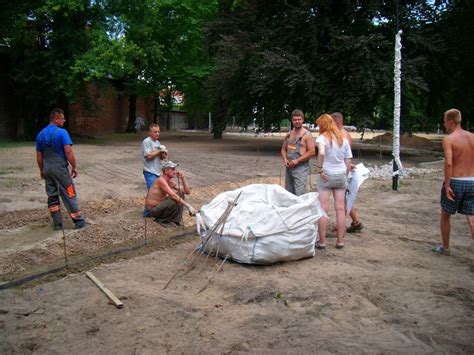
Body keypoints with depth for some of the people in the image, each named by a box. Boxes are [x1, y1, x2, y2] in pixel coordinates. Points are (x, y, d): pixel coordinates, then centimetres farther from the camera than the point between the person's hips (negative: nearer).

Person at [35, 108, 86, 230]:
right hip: (60, 168, -6)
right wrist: (74, 167, -9)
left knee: (52, 196, 11)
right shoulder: (62, 132, -12)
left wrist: (42, 170, 21)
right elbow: (68, 151, -18)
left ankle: (57, 223, 13)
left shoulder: (41, 134, 8)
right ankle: (79, 221, 6)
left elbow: (39, 155, 12)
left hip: (47, 169, 6)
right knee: (69, 195, 1)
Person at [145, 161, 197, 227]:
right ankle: (162, 220, -6)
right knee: (176, 201, -28)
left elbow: (187, 192, -1)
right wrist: (188, 206, -35)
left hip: (161, 205, 9)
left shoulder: (171, 182, 2)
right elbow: (173, 195, -32)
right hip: (153, 209, -9)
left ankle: (176, 220, 1)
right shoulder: (161, 180, -23)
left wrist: (183, 178, -12)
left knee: (180, 194, 1)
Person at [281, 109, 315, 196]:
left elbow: (311, 152, -12)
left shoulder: (307, 134, -6)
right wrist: (285, 159, -1)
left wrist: (297, 160, -16)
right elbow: (283, 149, 20)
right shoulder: (289, 134, 13)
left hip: (301, 168, -7)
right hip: (289, 168, 7)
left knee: (300, 195, -12)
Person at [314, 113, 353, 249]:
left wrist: (319, 169, -18)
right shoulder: (343, 139, 8)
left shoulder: (322, 137, -8)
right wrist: (345, 176, 17)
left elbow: (321, 153, -29)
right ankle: (340, 241, 15)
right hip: (341, 175, 5)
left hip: (326, 176, -5)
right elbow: (348, 161, 8)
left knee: (323, 209, 2)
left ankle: (322, 241, 6)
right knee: (340, 209, 9)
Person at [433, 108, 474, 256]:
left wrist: (447, 185, -19)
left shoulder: (448, 139, -11)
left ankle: (445, 248, 29)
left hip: (455, 182, -4)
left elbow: (448, 163, -23)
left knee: (445, 215, 17)